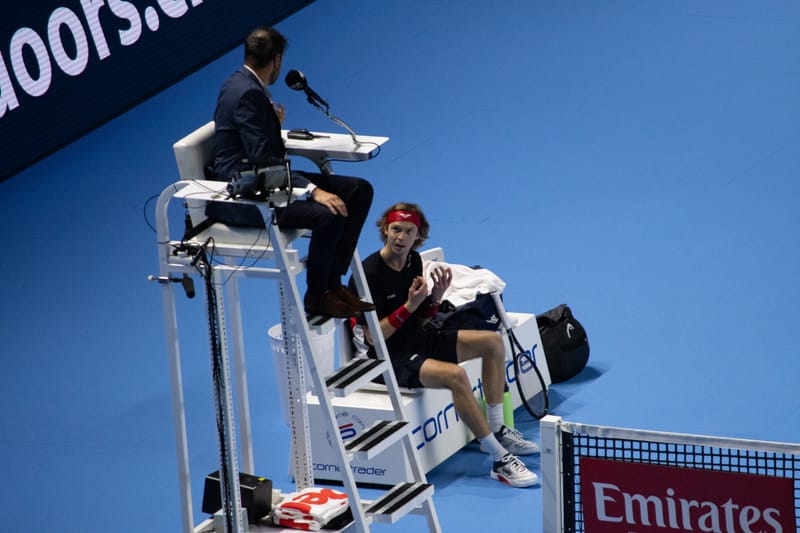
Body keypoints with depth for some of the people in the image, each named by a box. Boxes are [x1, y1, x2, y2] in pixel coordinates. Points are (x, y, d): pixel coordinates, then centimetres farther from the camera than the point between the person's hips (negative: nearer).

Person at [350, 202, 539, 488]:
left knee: (493, 342, 6)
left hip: (420, 340, 9)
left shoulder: (413, 260, 4)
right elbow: (372, 335, -21)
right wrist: (409, 305, -25)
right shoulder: (371, 273, -20)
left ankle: (496, 430, 14)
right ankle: (499, 459, -27)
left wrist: (435, 296, -8)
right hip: (391, 356, -9)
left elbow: (421, 319, 12)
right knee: (455, 375, -33)